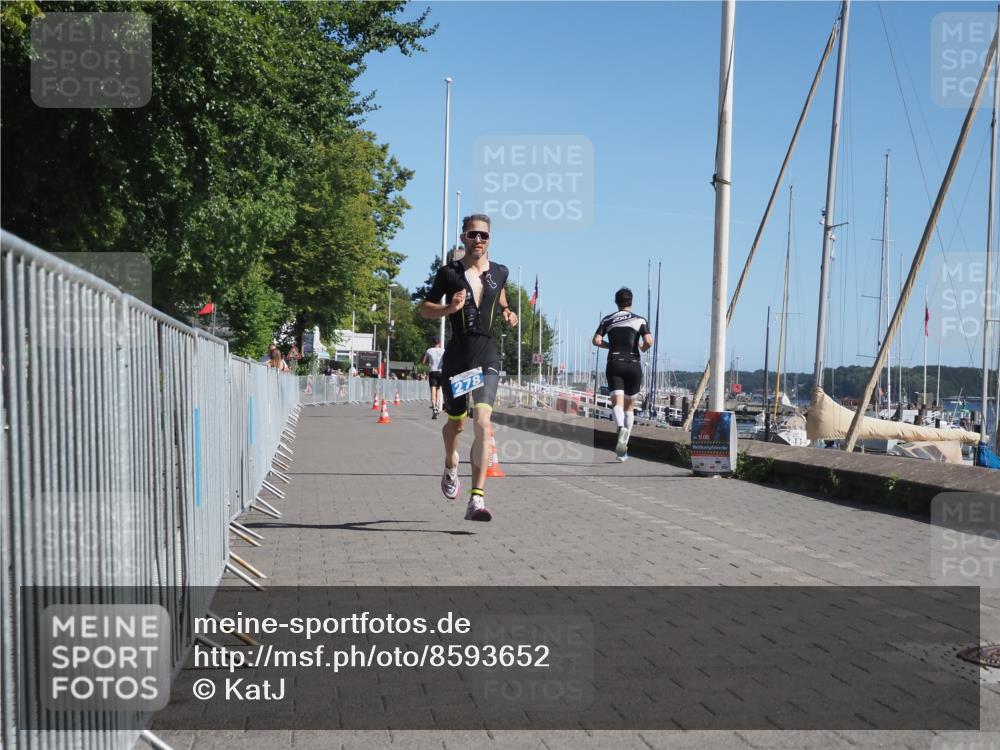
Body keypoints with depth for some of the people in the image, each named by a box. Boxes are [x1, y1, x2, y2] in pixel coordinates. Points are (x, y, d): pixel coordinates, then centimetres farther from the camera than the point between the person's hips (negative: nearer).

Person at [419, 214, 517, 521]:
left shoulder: (499, 272, 8)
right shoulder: (449, 273, -1)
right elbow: (425, 308, 5)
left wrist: (506, 313, 8)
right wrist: (449, 308, -14)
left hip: (487, 356, 1)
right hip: (456, 355, -1)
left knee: (483, 423, -16)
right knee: (456, 423, 13)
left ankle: (477, 499, -20)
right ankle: (451, 465, 48)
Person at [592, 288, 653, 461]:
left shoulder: (608, 320, 9)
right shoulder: (640, 320, 5)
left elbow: (596, 341, -1)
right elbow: (649, 342, -9)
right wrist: (643, 348, 13)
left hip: (614, 364, 0)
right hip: (633, 364, 0)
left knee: (617, 402, -10)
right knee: (630, 405, 12)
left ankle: (621, 428, -44)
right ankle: (623, 448, 13)